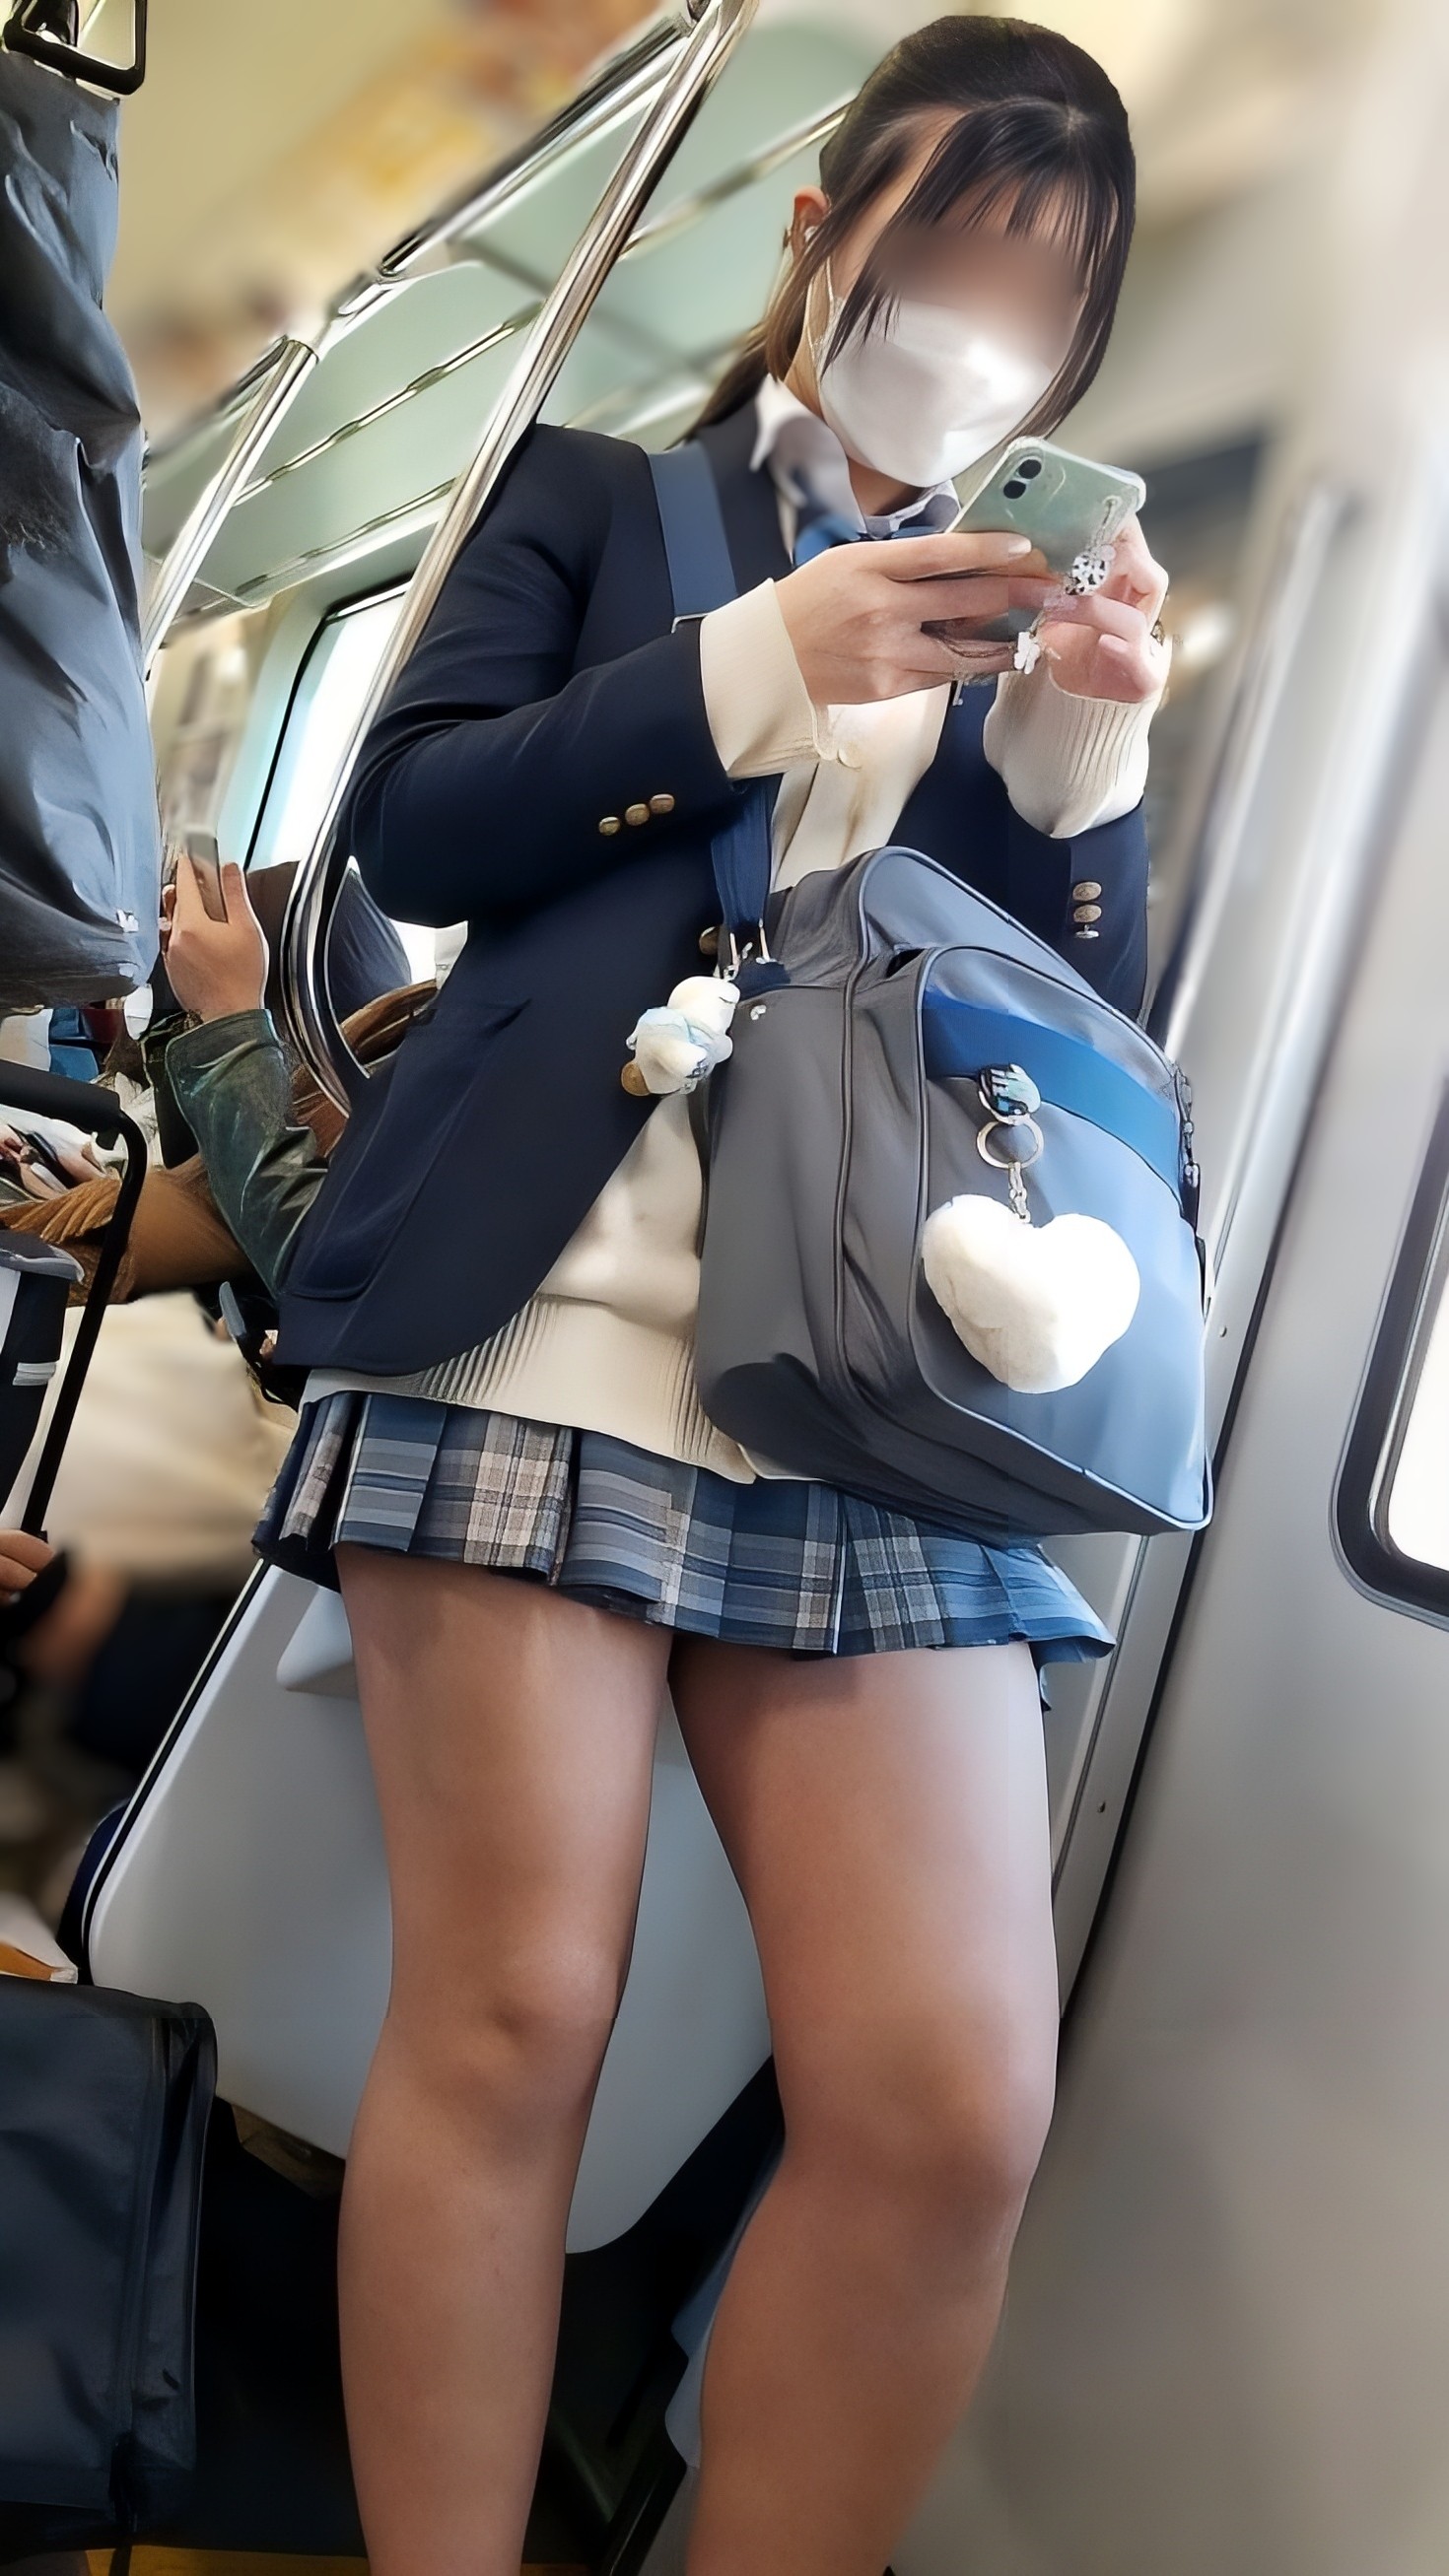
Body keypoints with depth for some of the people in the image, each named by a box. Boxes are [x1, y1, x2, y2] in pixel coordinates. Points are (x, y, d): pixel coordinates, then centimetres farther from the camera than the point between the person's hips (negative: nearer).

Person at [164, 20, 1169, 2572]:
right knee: (506, 2018, -6)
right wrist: (763, 668, -4)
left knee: (952, 2099, -8)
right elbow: (408, 826, 4)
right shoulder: (606, 493, 17)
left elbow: (1088, 1017, 18)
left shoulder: (1032, 617, 25)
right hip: (549, 1311, -2)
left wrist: (1085, 747, 1)